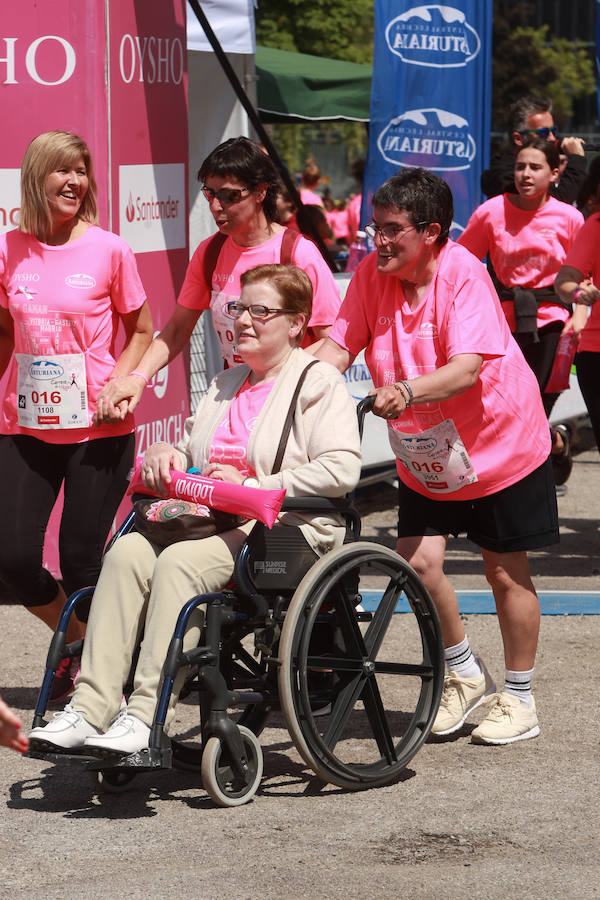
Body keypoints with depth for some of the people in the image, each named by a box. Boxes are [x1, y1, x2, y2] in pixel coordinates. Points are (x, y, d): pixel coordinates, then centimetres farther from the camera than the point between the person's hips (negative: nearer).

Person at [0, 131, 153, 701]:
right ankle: (76, 638, 25)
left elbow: (141, 333, 5)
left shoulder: (108, 250, -4)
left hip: (98, 429, -3)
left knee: (81, 562, -2)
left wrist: (118, 386, -10)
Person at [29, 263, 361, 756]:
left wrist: (254, 486, -15)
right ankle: (90, 709, -31)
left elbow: (341, 469, -13)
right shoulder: (226, 384, 28)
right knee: (128, 551, -23)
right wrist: (167, 455, 7)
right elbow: (193, 450, 33)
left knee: (180, 561, -33)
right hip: (216, 526, 7)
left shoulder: (320, 382, 2)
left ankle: (145, 719, -37)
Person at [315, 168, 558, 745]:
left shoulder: (463, 274, -24)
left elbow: (467, 369, -35)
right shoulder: (371, 274, -8)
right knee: (417, 559, -9)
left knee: (505, 570, 4)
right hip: (423, 457, 4)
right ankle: (465, 675, 16)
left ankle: (518, 699, 21)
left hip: (499, 445, -4)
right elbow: (338, 346, -11)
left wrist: (407, 391, -51)